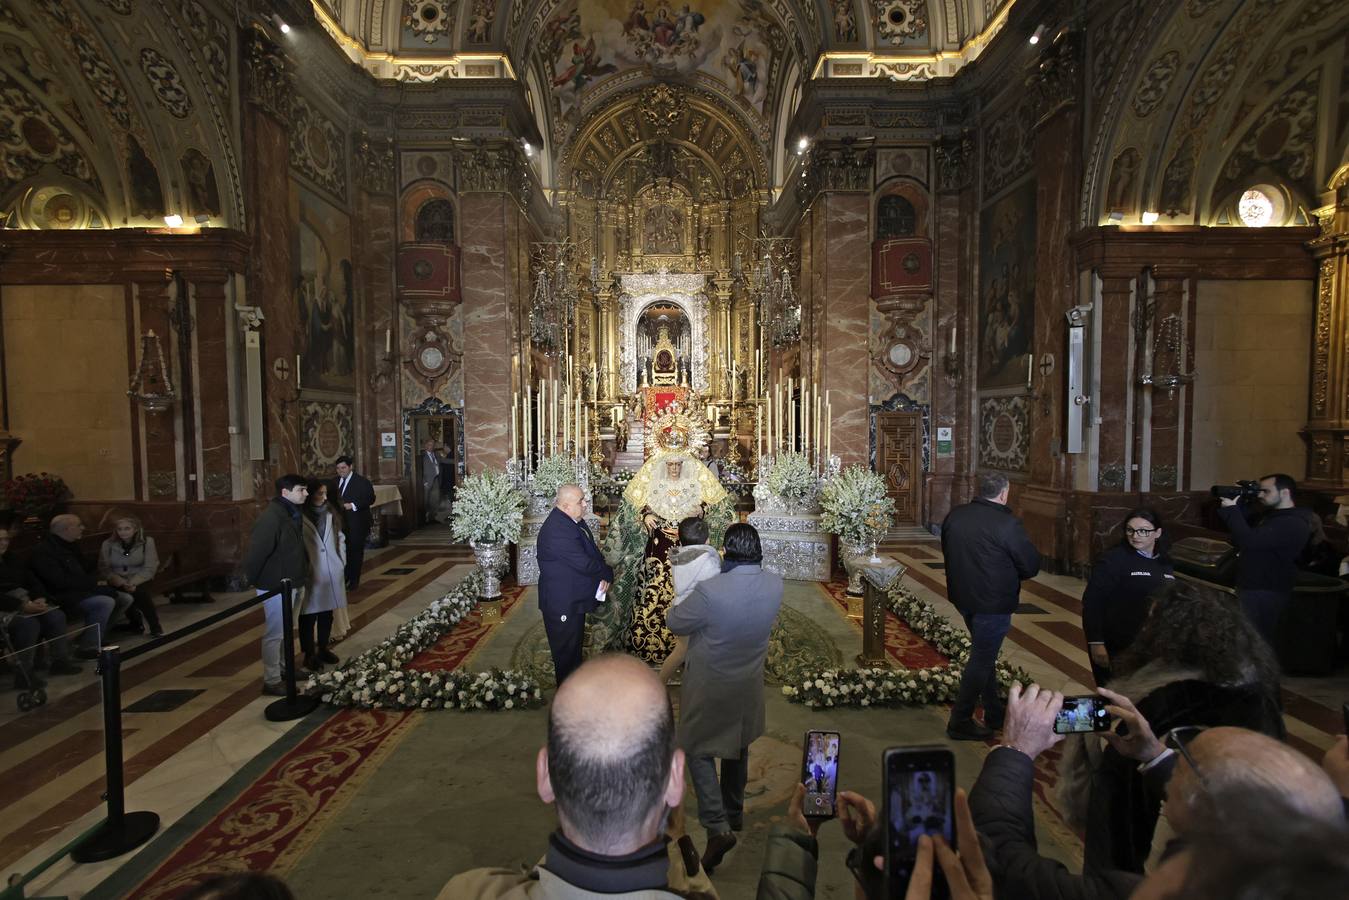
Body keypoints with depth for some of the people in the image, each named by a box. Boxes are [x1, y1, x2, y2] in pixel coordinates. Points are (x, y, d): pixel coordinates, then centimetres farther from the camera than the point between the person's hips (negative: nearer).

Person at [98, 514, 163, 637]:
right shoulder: (107, 544, 1)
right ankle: (135, 620, 2)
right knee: (125, 593, -29)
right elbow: (104, 569, -2)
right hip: (118, 582, 2)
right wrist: (122, 583, -20)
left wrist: (133, 583, -23)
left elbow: (150, 568, -7)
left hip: (139, 581, -2)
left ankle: (155, 626, -15)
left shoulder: (147, 542, -4)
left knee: (139, 591, -32)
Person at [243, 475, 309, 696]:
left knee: (286, 630, 22)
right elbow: (256, 551, -22)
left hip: (293, 582, 9)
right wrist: (253, 580, -10)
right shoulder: (271, 518, -24)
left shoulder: (293, 513, 5)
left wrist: (301, 576, 14)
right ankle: (271, 681, 12)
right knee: (274, 633, 2)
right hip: (277, 585, -9)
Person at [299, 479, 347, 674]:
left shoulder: (330, 512, 4)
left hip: (331, 571, 5)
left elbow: (340, 537, 12)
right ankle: (309, 654, 18)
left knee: (327, 613, 15)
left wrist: (342, 562, 7)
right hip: (309, 573, -5)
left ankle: (323, 648, 29)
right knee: (309, 615, 6)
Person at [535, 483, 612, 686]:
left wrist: (603, 575, -9)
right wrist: (607, 573, -11)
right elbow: (585, 564, -30)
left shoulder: (574, 520, 3)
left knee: (574, 648, 24)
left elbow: (592, 550, 9)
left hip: (575, 599, 10)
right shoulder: (558, 530, -29)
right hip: (563, 603, -10)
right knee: (566, 652, 7)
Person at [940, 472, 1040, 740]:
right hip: (993, 604, -7)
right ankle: (960, 722, 14)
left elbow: (946, 550, 12)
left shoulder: (954, 516, -1)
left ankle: (994, 714, 36)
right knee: (981, 661, 6)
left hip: (963, 597, 7)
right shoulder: (1006, 524, -21)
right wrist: (1011, 574, 7)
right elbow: (1032, 565, -13)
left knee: (983, 655, 22)